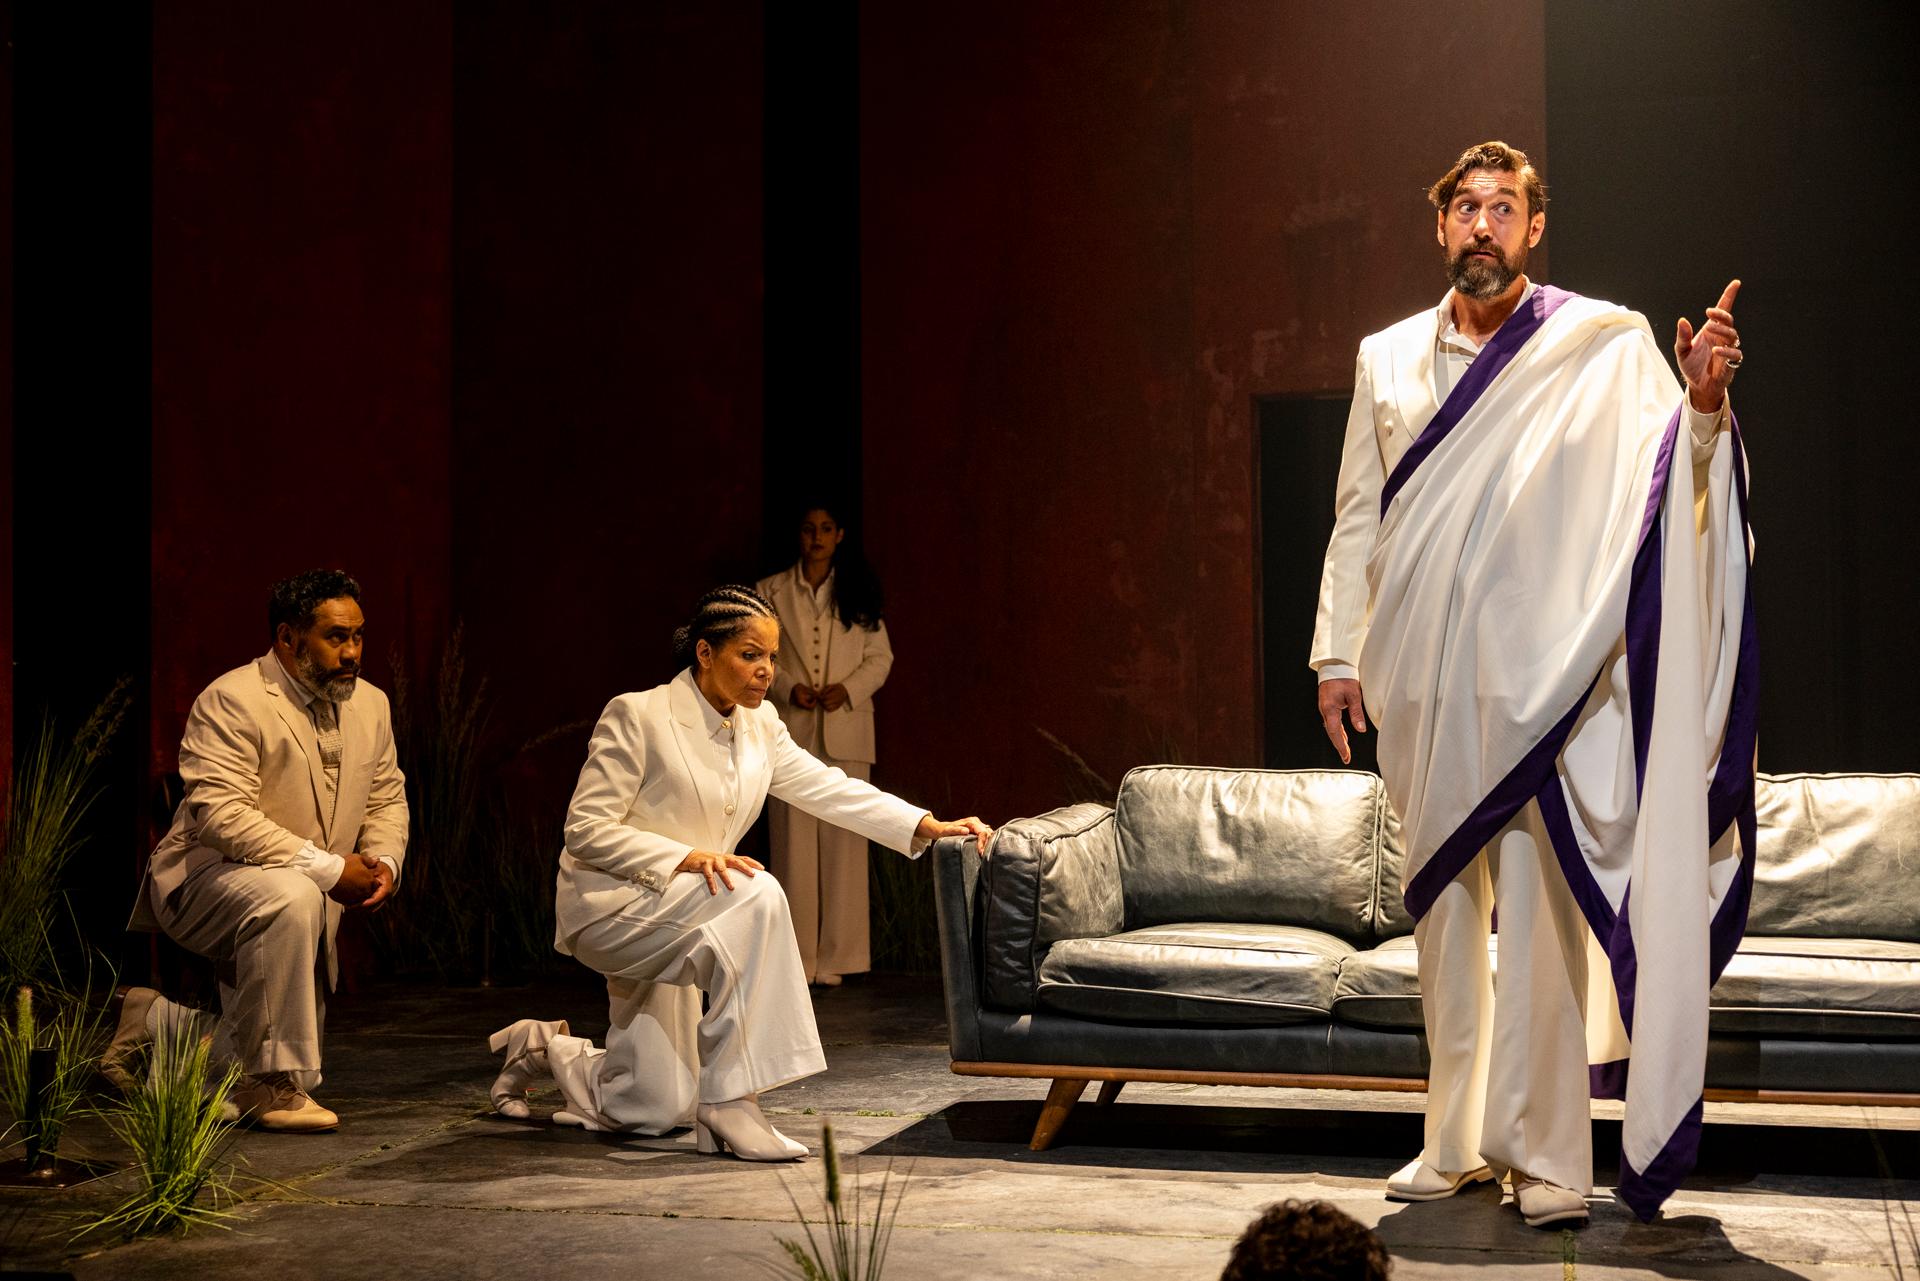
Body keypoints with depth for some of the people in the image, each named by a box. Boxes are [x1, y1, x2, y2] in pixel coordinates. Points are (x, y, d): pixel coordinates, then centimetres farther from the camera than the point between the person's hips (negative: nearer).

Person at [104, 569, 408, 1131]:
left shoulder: (371, 705, 4)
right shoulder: (231, 701, -19)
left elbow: (388, 798, 13)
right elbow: (221, 817, -29)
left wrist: (383, 862, -10)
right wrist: (330, 869, -30)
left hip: (303, 901, 8)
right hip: (205, 880, -7)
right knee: (289, 896, -40)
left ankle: (153, 1020, 37)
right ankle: (271, 1085, -28)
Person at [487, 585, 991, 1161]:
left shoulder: (759, 727, 3)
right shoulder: (637, 715, -17)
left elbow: (830, 790, 0)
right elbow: (586, 830, -19)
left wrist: (930, 825, -13)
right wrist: (687, 857, -30)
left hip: (663, 922, 8)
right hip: (607, 904, -8)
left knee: (652, 1112, 11)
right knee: (755, 893, -34)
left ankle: (544, 1046, 39)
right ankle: (729, 1100, -29)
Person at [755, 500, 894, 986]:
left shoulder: (858, 594, 11)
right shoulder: (771, 592, 9)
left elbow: (881, 656, 8)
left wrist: (848, 689, -9)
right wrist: (787, 688, -11)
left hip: (846, 732, 1)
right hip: (791, 731, -1)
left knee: (842, 844, -1)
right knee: (794, 844, -3)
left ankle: (833, 957, 4)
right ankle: (796, 958, 1)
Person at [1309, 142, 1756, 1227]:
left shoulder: (1604, 345, 2)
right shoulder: (1389, 360, 13)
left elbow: (1677, 472, -5)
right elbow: (1358, 519, 15)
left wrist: (1706, 404, -26)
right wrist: (1339, 652, 9)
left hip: (1540, 676, -4)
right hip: (1424, 682, 4)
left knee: (1541, 913, -7)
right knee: (1443, 907, 10)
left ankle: (1548, 1151, 0)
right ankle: (1455, 1139, 20)